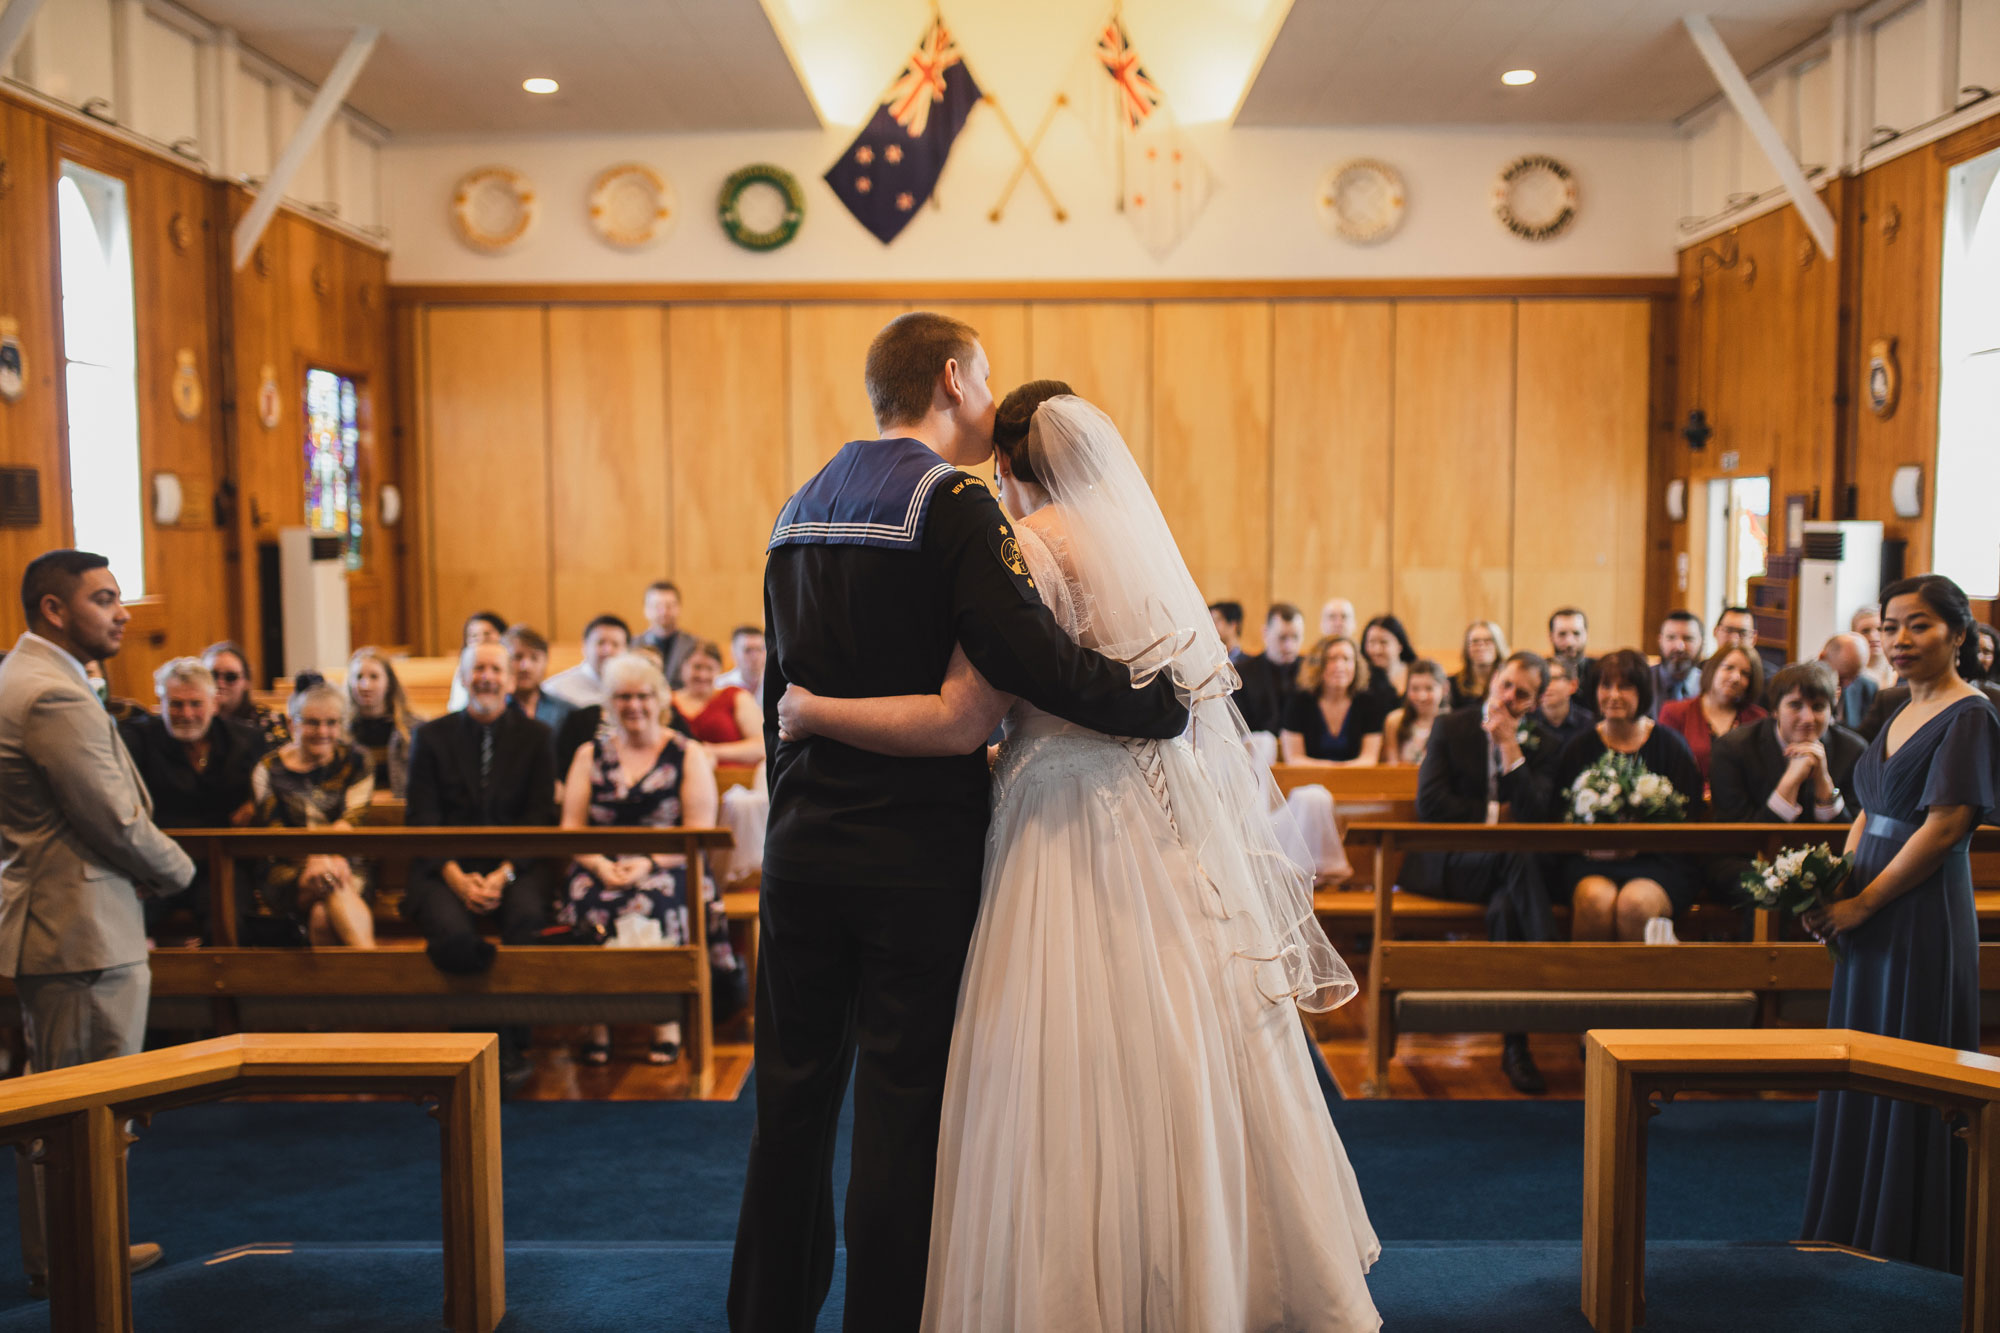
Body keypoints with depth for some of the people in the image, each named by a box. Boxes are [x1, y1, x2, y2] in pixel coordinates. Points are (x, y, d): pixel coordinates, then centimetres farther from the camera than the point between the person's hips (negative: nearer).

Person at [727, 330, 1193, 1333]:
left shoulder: (801, 507, 13)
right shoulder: (952, 503, -11)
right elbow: (1036, 661, -22)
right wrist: (1173, 703, -11)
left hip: (802, 845, 7)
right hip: (916, 854, -7)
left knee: (794, 1093, 16)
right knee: (903, 1104, 3)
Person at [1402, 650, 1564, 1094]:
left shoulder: (1540, 744, 10)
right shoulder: (1450, 727, 6)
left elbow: (1532, 814, -8)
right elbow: (1429, 803, -6)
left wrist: (1511, 747, -13)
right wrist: (1494, 814, -7)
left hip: (1509, 863, 3)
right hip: (1446, 862, -2)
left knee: (1505, 908, -37)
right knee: (1516, 853, -37)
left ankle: (1514, 1045, -37)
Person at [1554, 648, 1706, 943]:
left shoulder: (1670, 745, 9)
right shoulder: (1579, 749, 13)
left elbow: (1688, 817, 2)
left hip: (1658, 860, -1)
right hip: (1592, 862, 1)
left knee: (1635, 903, -33)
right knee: (1596, 899, -32)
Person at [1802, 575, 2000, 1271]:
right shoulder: (1901, 716, 15)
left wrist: (1860, 903, -16)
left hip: (1925, 915, -9)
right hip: (1869, 917, 9)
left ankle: (1912, 1231, 15)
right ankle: (1859, 1222, 26)